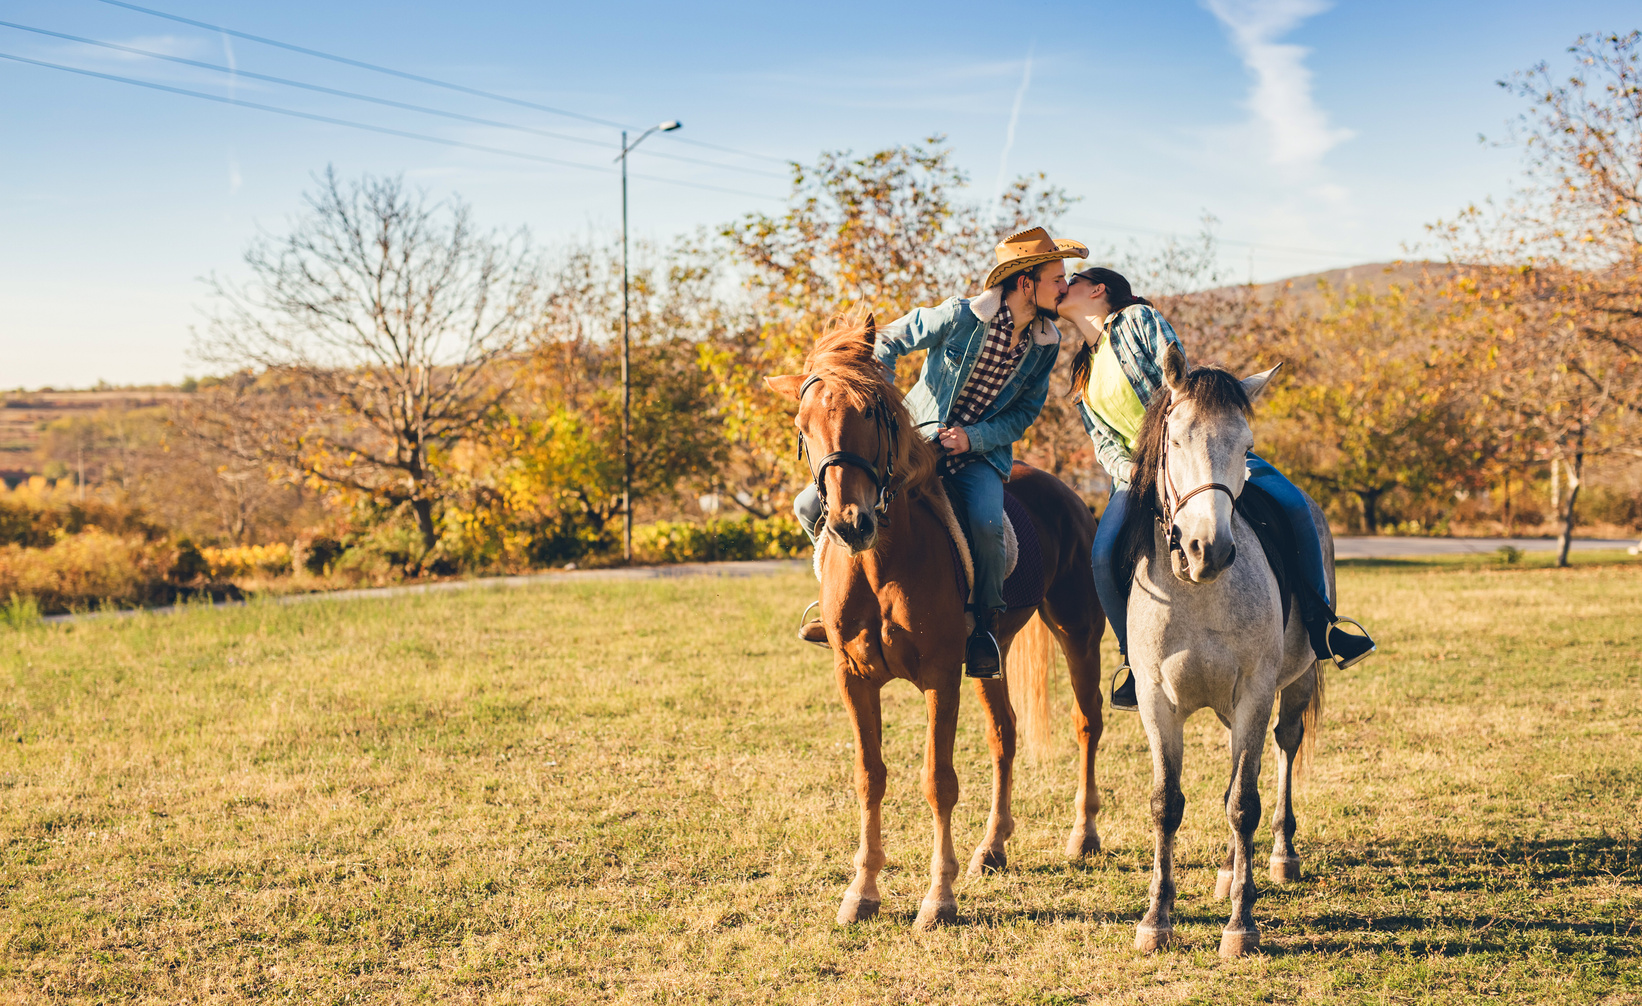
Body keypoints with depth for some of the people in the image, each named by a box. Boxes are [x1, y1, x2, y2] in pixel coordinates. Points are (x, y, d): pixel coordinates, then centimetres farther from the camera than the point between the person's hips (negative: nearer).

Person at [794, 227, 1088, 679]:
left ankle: (985, 629, -10)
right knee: (812, 507, -11)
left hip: (983, 449, 1)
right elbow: (888, 342, -5)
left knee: (986, 522, -33)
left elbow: (1025, 412, 2)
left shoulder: (1046, 343, -5)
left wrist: (973, 437, -15)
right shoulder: (960, 315, -17)